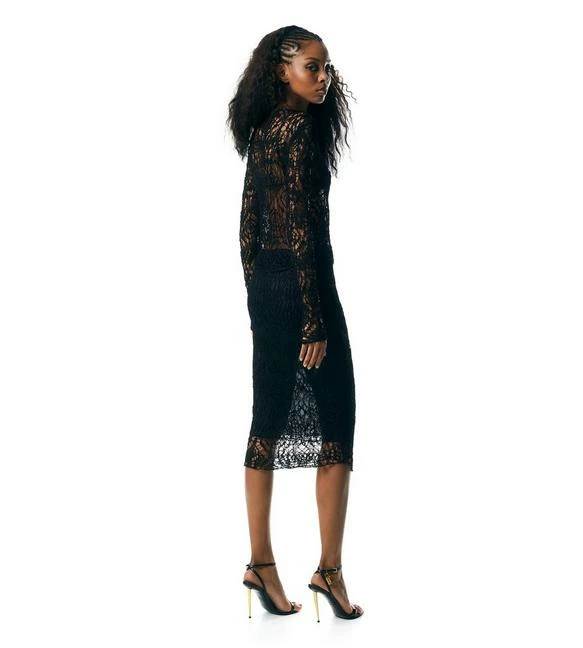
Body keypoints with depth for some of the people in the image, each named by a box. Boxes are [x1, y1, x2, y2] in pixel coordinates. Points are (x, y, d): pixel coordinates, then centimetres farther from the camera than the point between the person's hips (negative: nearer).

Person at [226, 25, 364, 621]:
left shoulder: (261, 130, 14)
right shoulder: (300, 128, -13)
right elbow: (302, 231, -19)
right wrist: (315, 322, -18)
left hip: (264, 287, 9)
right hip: (302, 286, -9)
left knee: (269, 420, 11)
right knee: (336, 423, 0)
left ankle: (261, 563, 18)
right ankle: (329, 570, 6)